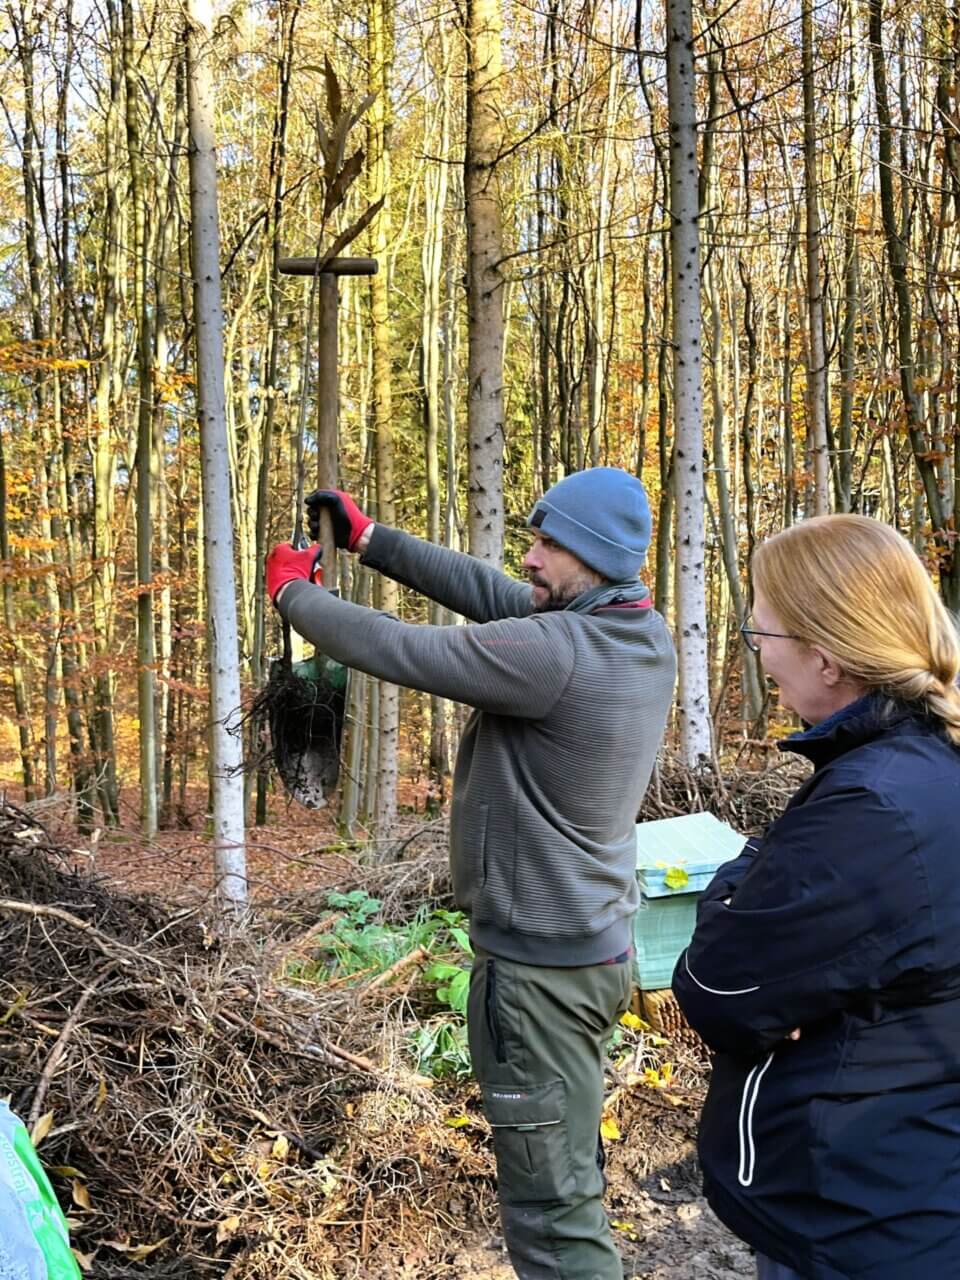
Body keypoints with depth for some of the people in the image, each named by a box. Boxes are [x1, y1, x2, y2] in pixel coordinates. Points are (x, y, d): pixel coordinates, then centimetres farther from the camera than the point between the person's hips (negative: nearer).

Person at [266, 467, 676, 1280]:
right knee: (568, 1171, 26)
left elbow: (397, 650, -20)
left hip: (542, 965, -9)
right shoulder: (640, 633, 0)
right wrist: (369, 539, 7)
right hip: (595, 942, 9)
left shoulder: (557, 653, -27)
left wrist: (294, 591, -2)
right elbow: (490, 594, 6)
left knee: (550, 1204, 3)